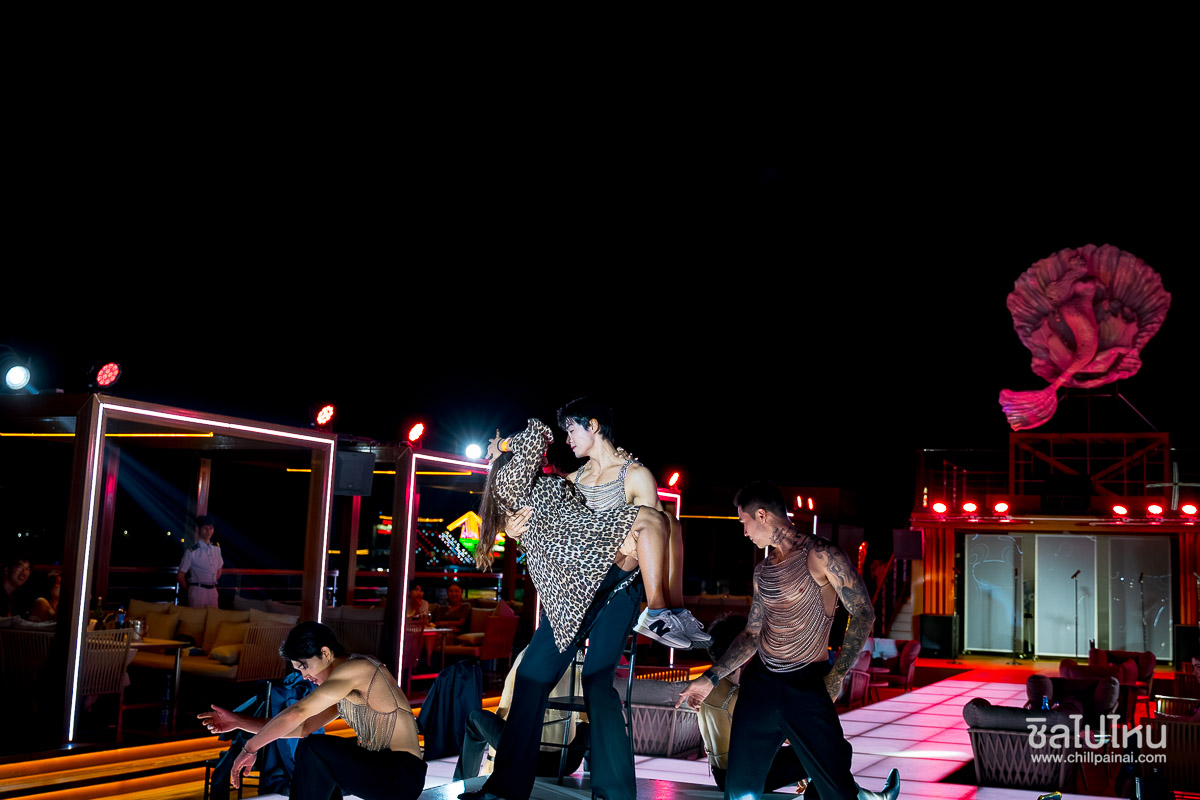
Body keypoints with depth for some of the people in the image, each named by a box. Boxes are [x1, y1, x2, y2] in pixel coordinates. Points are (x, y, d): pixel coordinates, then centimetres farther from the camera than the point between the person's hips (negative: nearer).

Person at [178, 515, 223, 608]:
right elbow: (180, 576, -5)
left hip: (213, 591, 5)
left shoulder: (216, 549, 8)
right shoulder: (191, 551, -9)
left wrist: (213, 583, 14)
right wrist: (189, 591, 4)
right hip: (197, 591, -5)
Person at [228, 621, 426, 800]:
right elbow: (303, 728, 16)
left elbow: (297, 712, -18)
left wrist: (249, 748, -8)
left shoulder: (357, 668, -13)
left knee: (314, 748, -21)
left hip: (403, 775, -11)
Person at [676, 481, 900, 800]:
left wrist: (837, 676, -14)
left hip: (807, 685, -6)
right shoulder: (763, 572, 13)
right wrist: (711, 678, 16)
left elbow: (863, 614, -11)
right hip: (759, 681, 6)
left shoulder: (819, 556, -9)